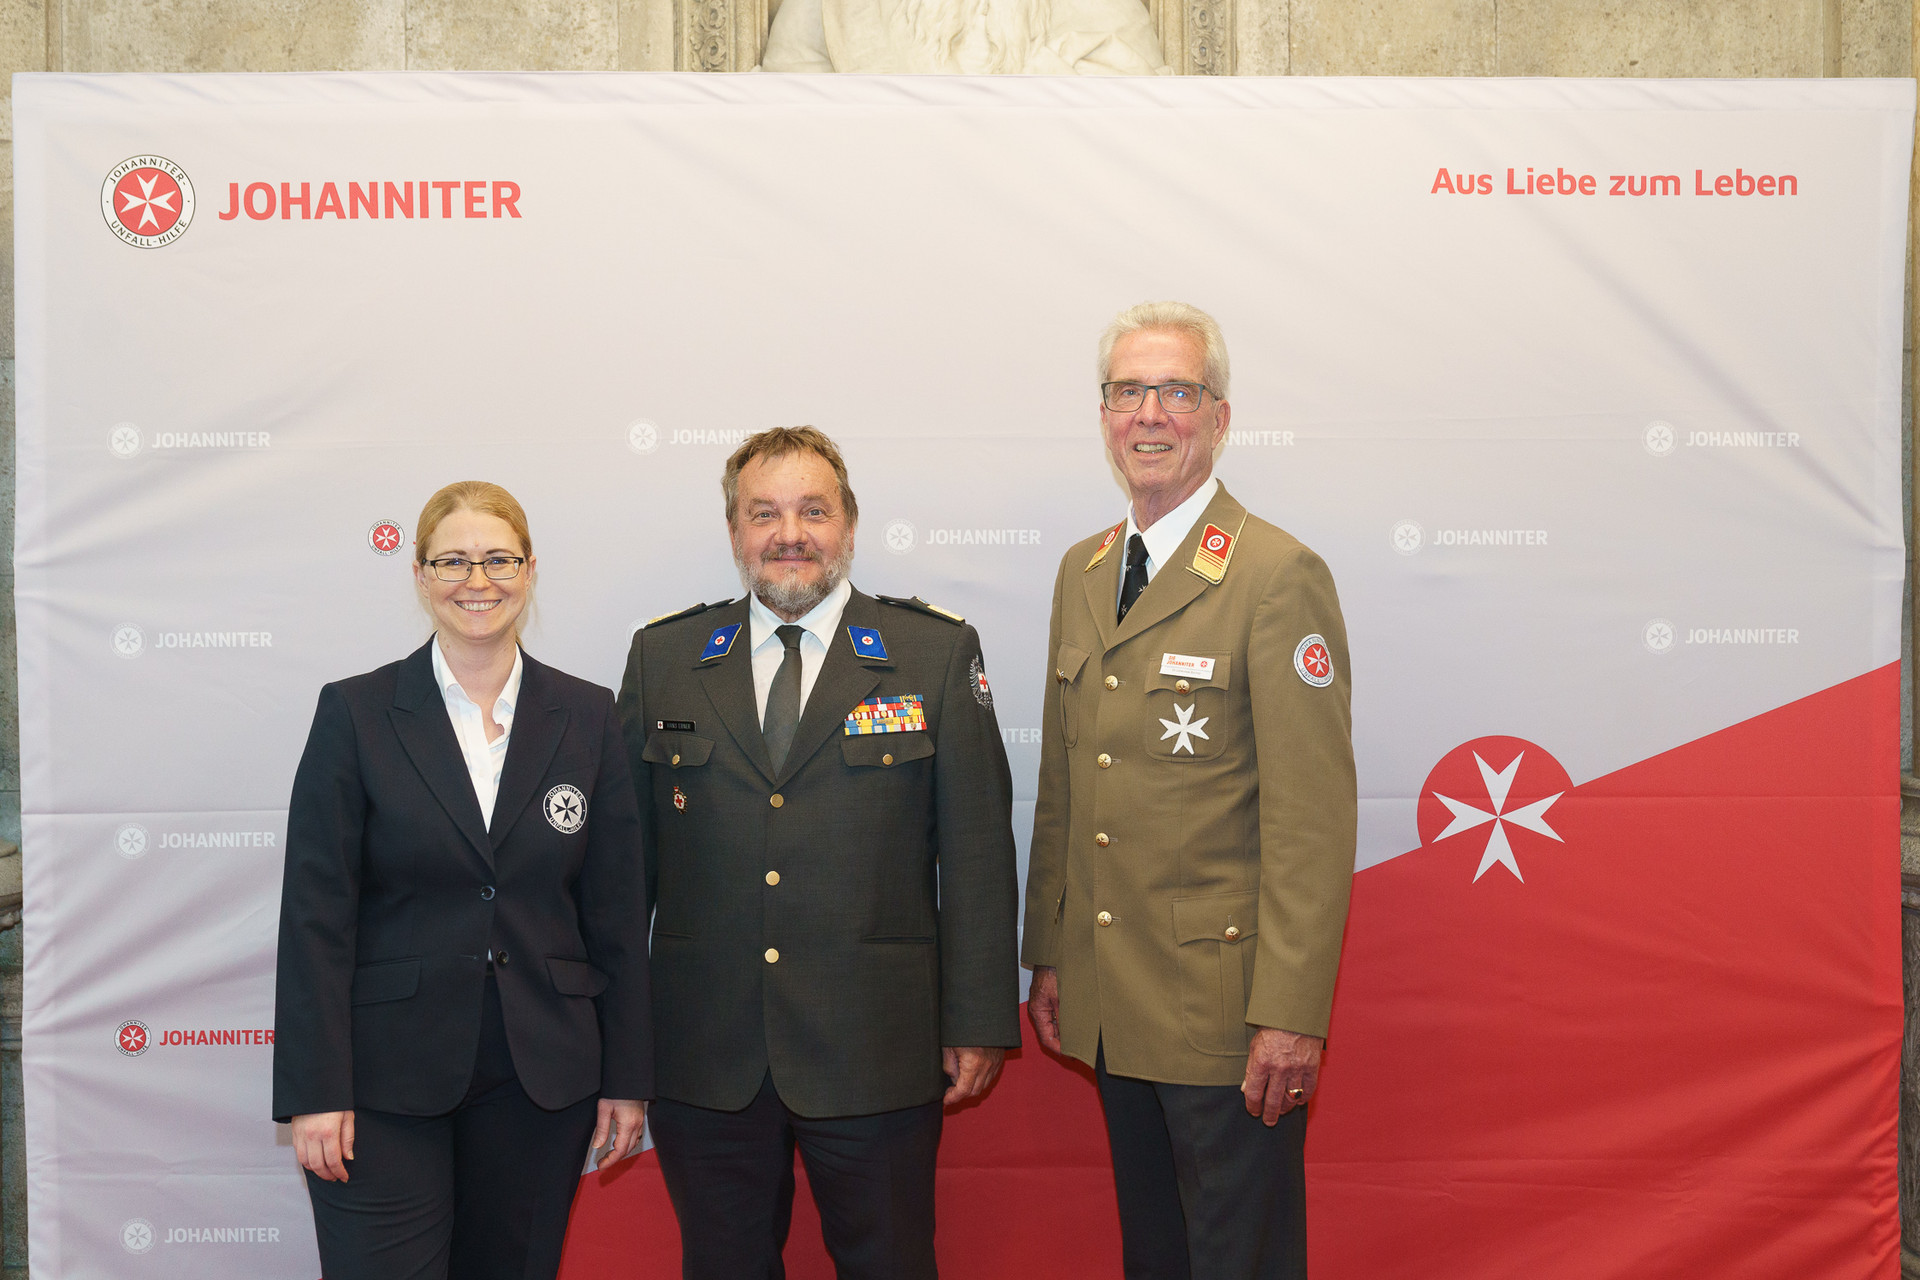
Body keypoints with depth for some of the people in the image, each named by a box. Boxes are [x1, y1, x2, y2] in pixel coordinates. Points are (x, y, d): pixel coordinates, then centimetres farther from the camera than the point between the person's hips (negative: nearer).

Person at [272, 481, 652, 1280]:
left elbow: (615, 913, 5)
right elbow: (316, 915, -4)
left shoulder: (586, 718, 4)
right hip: (386, 1080, -2)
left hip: (541, 1080, 2)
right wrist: (315, 1092, -9)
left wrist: (628, 1077, 4)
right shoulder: (355, 713, -2)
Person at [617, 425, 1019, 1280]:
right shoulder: (661, 659, 6)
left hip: (876, 1057, -2)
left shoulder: (937, 654, 1)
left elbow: (976, 850, -1)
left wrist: (978, 1021, -3)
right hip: (703, 1061, 2)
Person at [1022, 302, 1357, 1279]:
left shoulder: (1279, 576, -12)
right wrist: (1049, 955, 14)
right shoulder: (1081, 573, 11)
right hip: (1112, 1005, 7)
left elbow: (1314, 818, -16)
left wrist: (1291, 1013, -18)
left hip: (1226, 1014, -6)